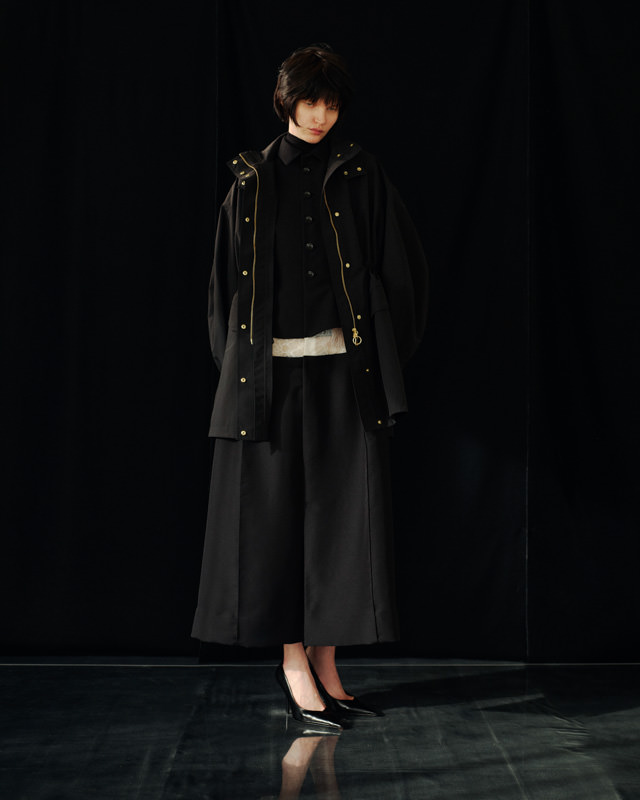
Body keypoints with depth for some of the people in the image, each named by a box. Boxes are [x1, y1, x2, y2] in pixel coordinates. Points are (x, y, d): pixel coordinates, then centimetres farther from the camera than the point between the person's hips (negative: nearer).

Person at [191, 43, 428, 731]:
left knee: (340, 515, 1)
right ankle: (294, 664, 8)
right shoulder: (252, 181, 7)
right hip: (272, 371, 0)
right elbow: (228, 278, 9)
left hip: (344, 372, 0)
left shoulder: (360, 175, 6)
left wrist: (385, 355, 2)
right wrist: (238, 364, 2)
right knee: (277, 513, 0)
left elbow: (402, 263, 6)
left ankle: (324, 659, 11)